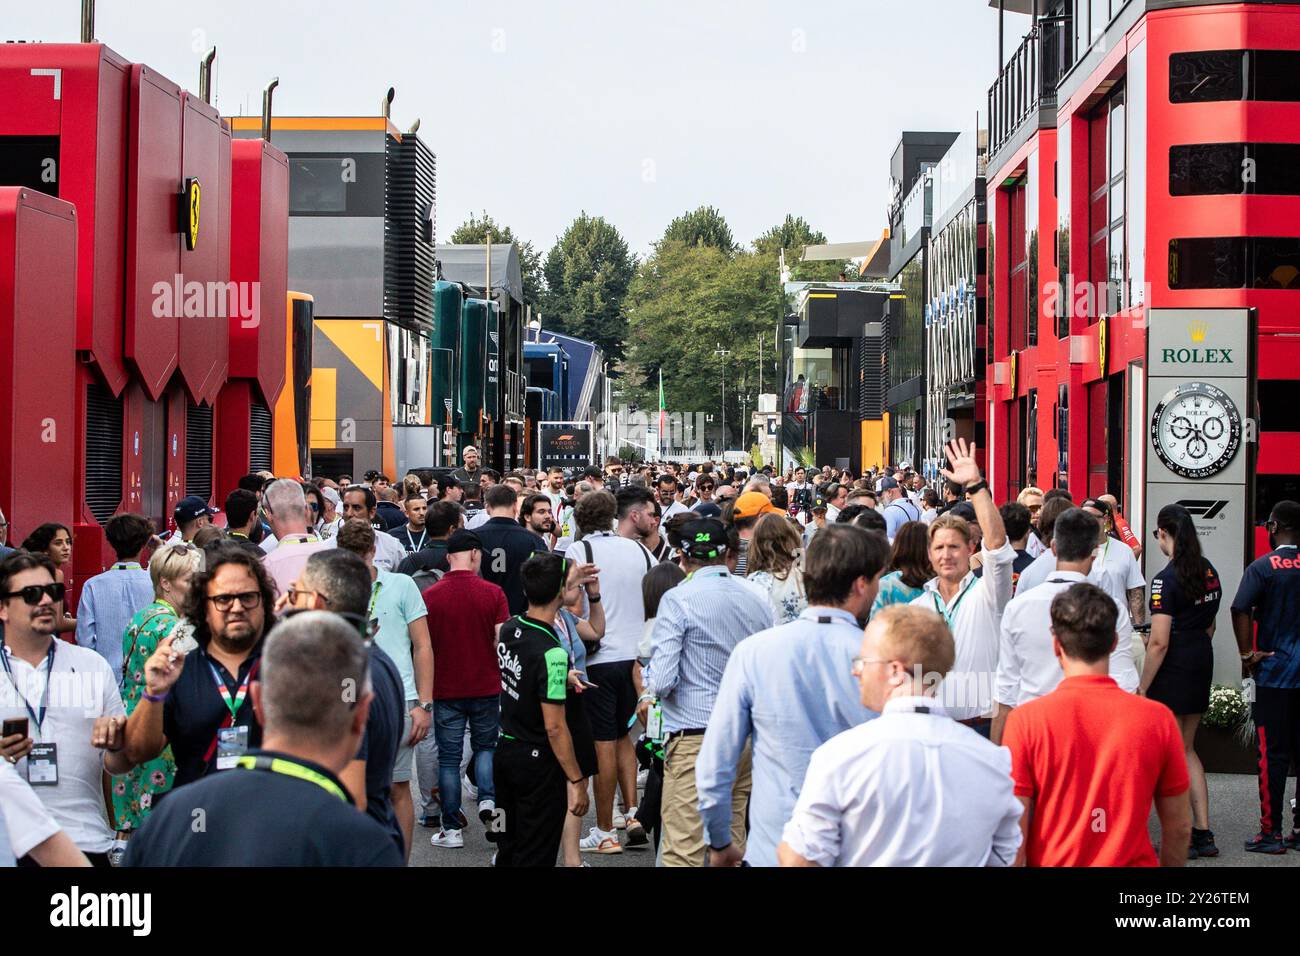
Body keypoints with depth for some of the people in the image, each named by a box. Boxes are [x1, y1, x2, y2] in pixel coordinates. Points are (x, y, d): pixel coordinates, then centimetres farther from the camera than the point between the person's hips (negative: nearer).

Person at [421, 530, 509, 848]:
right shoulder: (493, 593, -7)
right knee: (485, 746, 20)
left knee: (449, 758, 7)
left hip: (446, 690, 0)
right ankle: (488, 800, -2)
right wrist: (504, 680, 7)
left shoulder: (430, 596, -6)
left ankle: (452, 829, 8)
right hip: (486, 687, 0)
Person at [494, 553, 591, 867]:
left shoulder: (510, 628, -2)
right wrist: (576, 780, -17)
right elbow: (555, 727, -22)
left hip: (505, 751, 8)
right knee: (535, 857, 2)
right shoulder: (552, 654, -24)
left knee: (508, 851, 18)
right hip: (539, 762, -8)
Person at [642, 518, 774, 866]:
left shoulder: (678, 599, -9)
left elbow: (661, 681, -15)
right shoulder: (757, 602, 7)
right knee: (732, 842, 14)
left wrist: (650, 681, 6)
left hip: (694, 737, -6)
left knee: (683, 851, -3)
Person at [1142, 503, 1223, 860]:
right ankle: (1203, 833, 17)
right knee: (1187, 750, 18)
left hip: (1174, 667, -8)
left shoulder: (1166, 578, -18)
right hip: (1202, 661, 8)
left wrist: (1142, 687, -14)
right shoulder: (1209, 571, 7)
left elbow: (1159, 642, -20)